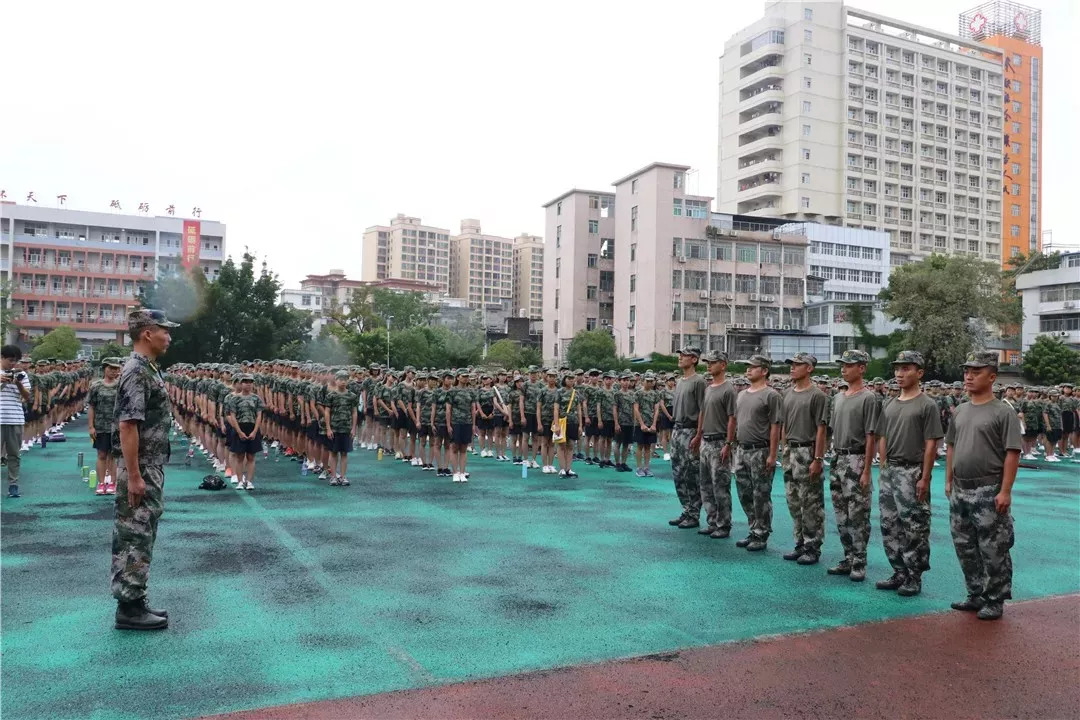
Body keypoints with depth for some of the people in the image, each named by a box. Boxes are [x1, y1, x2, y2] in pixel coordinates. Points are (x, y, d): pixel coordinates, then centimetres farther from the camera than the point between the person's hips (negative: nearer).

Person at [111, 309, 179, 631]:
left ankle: (134, 602, 23)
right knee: (134, 537, -3)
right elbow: (127, 426, -23)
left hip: (151, 468, 10)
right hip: (141, 470, -10)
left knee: (139, 536, 14)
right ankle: (129, 608, 6)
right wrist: (134, 476, -23)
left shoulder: (147, 369, 13)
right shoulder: (137, 371, -17)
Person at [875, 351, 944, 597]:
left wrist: (924, 478, -14)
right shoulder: (891, 405, 13)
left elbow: (931, 445, -11)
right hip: (889, 472, 7)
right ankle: (899, 573, 24)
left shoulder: (927, 405, -8)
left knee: (914, 529, -1)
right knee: (889, 526, 12)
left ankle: (914, 578, 10)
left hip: (912, 473, -7)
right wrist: (883, 469, 11)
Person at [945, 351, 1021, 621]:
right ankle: (976, 595, 28)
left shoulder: (1003, 412, -9)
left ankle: (995, 601, 15)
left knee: (993, 551, 1)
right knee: (965, 547, 14)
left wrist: (1005, 491, -17)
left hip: (989, 493, -7)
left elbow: (1012, 454, -13)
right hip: (960, 491, 7)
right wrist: (948, 481, 14)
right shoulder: (960, 411, 11)